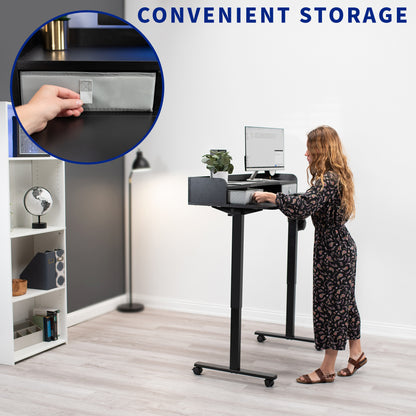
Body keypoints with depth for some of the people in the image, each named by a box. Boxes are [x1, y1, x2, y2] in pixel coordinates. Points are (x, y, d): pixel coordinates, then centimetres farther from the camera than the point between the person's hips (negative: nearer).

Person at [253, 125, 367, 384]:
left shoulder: (328, 180, -22)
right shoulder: (338, 176, 10)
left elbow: (302, 207, -35)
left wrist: (270, 196, -26)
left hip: (333, 251, -10)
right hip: (342, 247, 10)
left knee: (330, 305, -1)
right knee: (344, 302, 19)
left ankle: (327, 370, 9)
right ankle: (356, 354, 33)